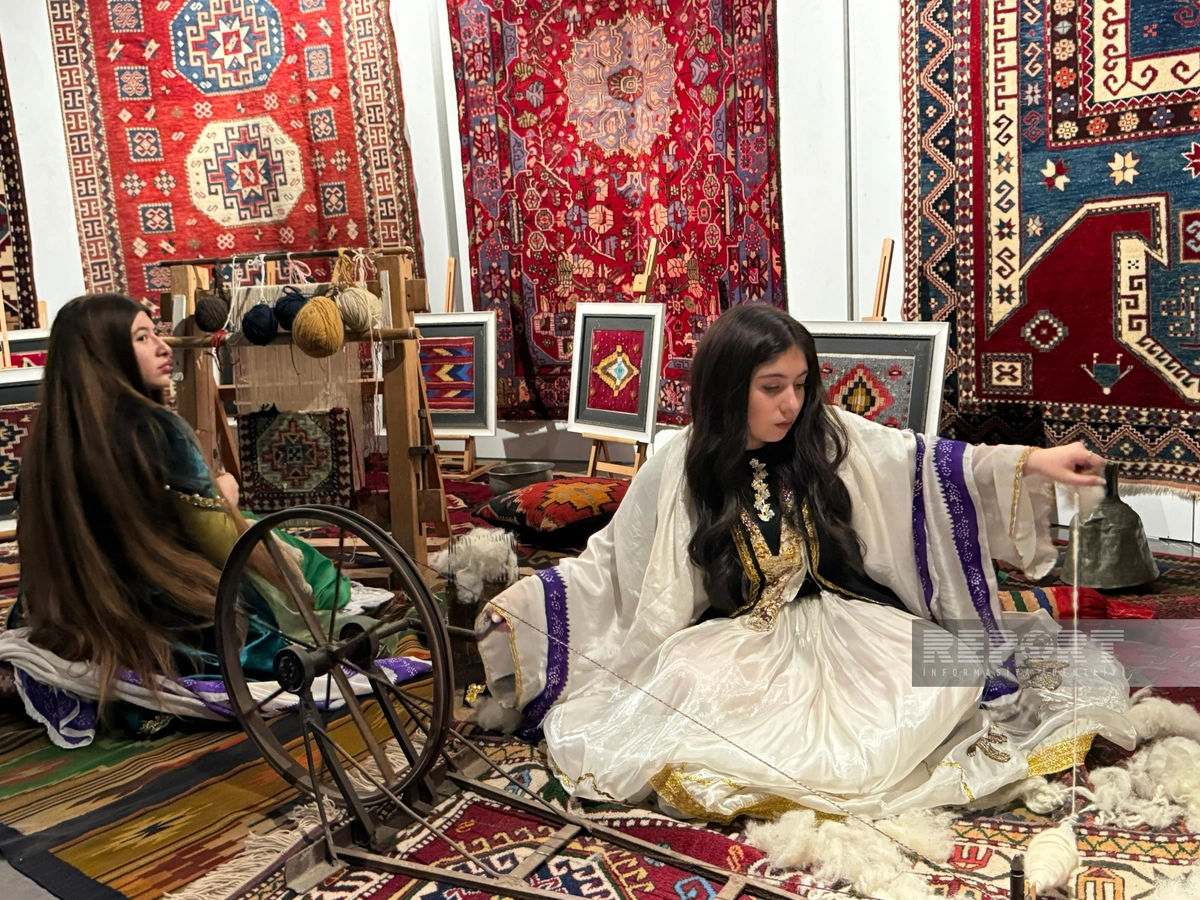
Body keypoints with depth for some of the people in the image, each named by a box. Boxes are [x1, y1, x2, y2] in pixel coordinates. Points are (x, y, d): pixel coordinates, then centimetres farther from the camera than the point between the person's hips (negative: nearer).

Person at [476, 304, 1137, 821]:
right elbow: (612, 561, 0)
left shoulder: (832, 439, -3)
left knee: (936, 679, -24)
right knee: (686, 689, -31)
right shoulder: (680, 470, -6)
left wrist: (1029, 464, -21)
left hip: (842, 625, 1)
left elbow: (927, 467, -6)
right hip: (738, 642, -1)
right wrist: (523, 600, -11)